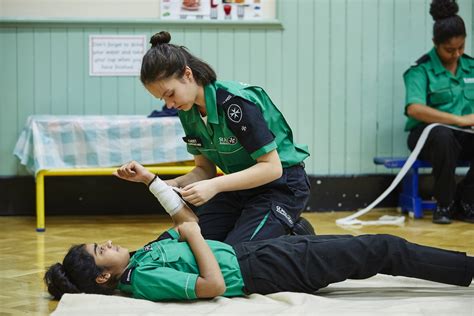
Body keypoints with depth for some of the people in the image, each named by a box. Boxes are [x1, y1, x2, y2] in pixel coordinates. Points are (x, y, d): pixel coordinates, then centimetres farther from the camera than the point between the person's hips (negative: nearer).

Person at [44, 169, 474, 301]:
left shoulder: (141, 257, 5)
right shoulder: (146, 280, -23)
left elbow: (188, 220, 17)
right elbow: (214, 285, -31)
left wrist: (149, 180, 11)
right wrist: (193, 235, -20)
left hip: (253, 250, 9)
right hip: (264, 269, -9)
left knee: (378, 248, 12)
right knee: (383, 250, -3)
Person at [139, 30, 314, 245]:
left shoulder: (236, 102, -26)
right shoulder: (188, 112, -2)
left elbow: (272, 167, -26)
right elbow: (204, 169, 7)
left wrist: (214, 186, -33)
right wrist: (174, 184, -14)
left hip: (280, 185, -8)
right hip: (240, 185, 8)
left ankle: (296, 238, 5)